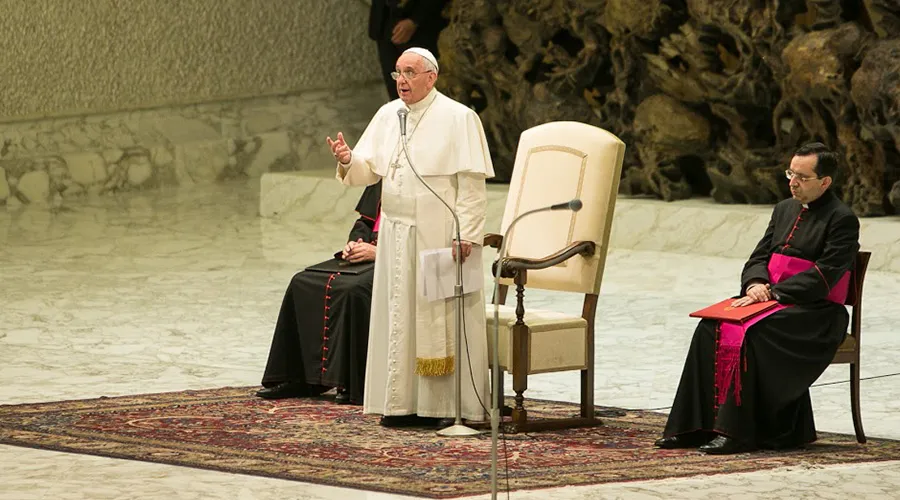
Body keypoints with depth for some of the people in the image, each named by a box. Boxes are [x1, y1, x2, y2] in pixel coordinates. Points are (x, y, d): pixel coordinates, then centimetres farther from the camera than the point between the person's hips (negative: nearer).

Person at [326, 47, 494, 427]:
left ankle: (444, 404, 0)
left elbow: (471, 182, -10)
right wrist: (349, 161, -13)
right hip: (397, 235, 6)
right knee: (400, 317, 6)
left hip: (440, 235, -6)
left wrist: (465, 234, -17)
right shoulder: (387, 115, 10)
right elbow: (370, 169, 10)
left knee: (442, 319, -3)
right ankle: (404, 403, 10)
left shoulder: (458, 118, -6)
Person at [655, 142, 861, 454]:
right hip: (770, 299, 7)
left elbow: (823, 277, -15)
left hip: (815, 312, -7)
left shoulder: (842, 220, -6)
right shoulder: (784, 210, 19)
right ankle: (696, 425, -21)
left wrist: (773, 292, -21)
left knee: (750, 333, -32)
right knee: (711, 328, -18)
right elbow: (758, 258, 16)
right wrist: (756, 284, -7)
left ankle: (739, 432, -33)